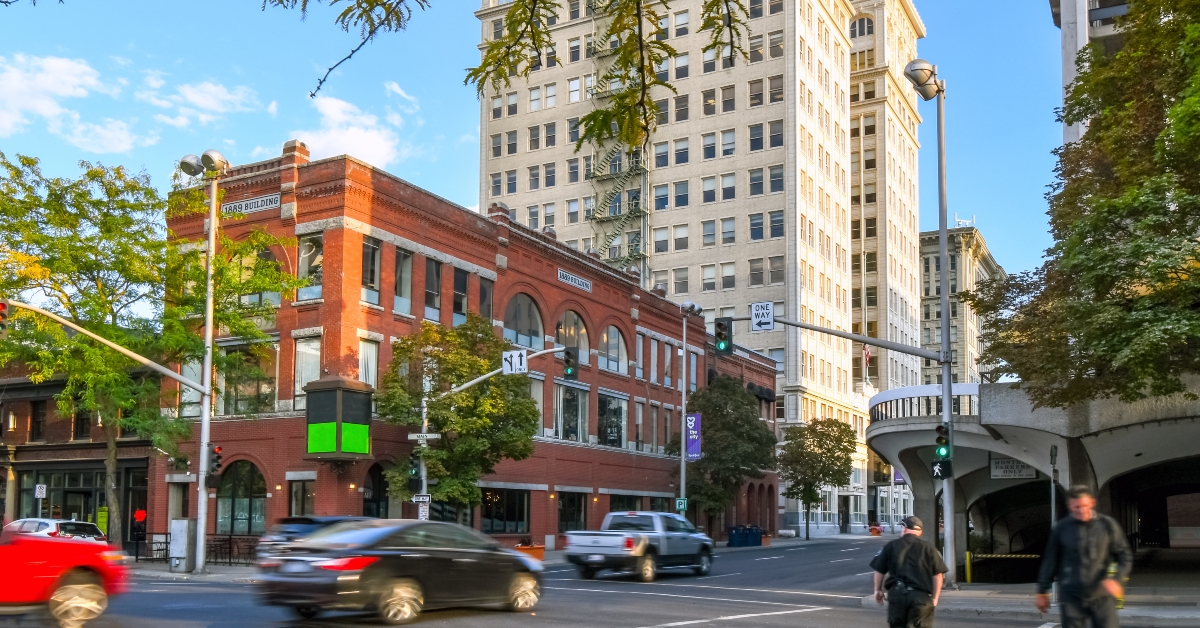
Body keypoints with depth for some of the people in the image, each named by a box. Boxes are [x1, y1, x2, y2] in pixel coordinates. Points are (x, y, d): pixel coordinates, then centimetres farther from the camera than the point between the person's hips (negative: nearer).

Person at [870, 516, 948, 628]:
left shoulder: (890, 546, 6)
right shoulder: (928, 548, 4)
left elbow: (879, 571, 9)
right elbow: (937, 574, 1)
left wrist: (878, 590, 22)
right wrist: (935, 597, 8)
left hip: (897, 594, 1)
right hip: (921, 596, -1)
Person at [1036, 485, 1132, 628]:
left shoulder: (1108, 525, 0)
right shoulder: (1061, 528, 2)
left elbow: (1125, 556, 1)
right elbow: (1050, 562, 8)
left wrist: (1117, 579, -17)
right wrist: (1042, 592, 10)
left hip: (1102, 596, 0)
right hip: (1071, 597, 0)